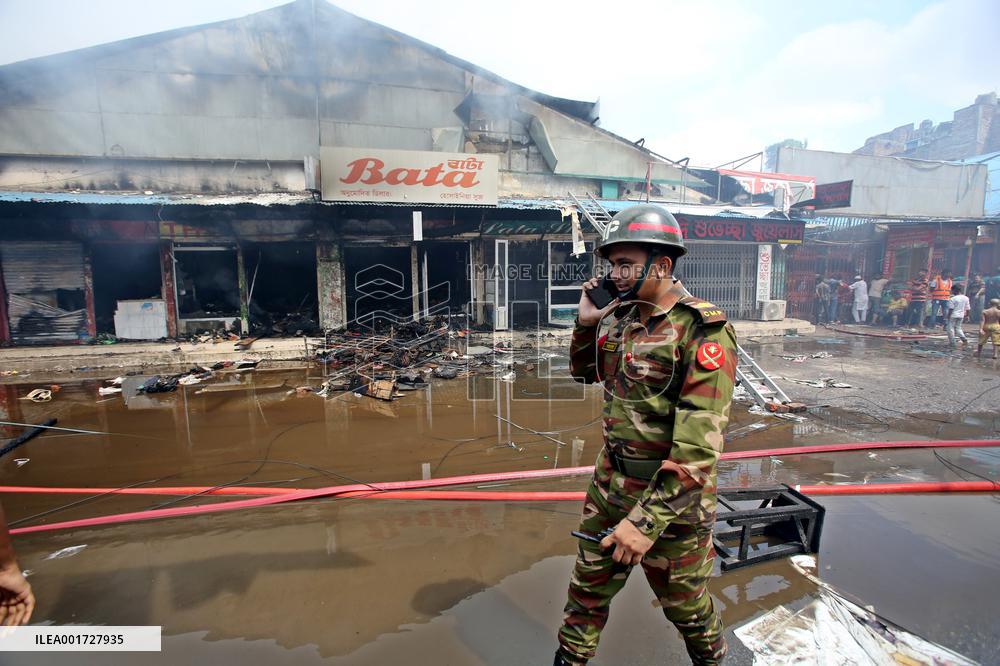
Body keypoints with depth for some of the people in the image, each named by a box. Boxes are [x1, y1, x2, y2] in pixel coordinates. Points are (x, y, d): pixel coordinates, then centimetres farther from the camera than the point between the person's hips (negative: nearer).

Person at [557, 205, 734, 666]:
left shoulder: (703, 333, -20)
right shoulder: (619, 318, 0)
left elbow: (698, 445, -25)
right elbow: (584, 372, 17)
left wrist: (647, 520, -27)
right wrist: (586, 322, 0)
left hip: (671, 496, -5)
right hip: (609, 486, 5)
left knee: (686, 605, 20)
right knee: (588, 589, 19)